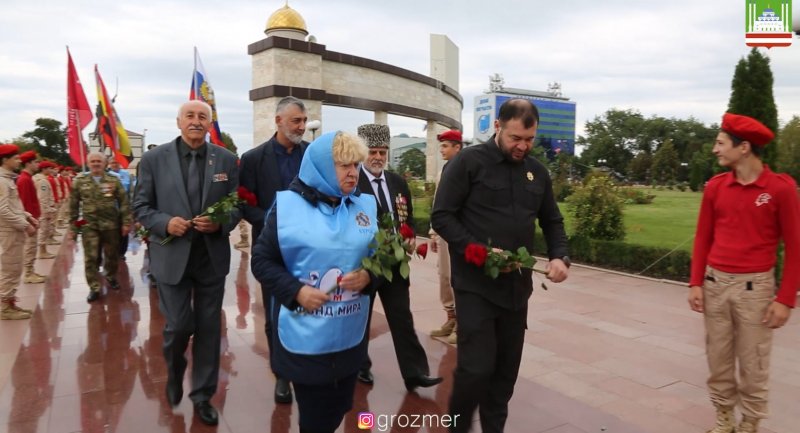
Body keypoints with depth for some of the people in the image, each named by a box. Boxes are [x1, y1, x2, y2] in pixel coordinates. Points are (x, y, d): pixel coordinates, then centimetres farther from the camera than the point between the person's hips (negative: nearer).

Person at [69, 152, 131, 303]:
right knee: (91, 258, -3)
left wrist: (126, 222, -6)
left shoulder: (113, 181, 3)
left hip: (111, 224, 0)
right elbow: (73, 205, 8)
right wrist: (73, 226, 5)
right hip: (89, 225, 0)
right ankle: (94, 288, 3)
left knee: (112, 255, 12)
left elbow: (124, 202, 0)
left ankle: (111, 278, 35)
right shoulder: (80, 182, 5)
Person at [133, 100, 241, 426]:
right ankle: (174, 371, 38)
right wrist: (165, 222, -18)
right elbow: (141, 207, 1)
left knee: (208, 328, 10)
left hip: (212, 257, 2)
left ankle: (202, 395, 28)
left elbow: (238, 205, 4)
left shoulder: (227, 160, 1)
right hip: (172, 257, -1)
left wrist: (221, 223, -17)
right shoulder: (154, 159, -2)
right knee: (179, 325, 2)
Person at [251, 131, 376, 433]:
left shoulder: (365, 206, 4)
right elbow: (262, 260, -4)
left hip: (350, 337, 4)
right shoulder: (287, 205, -7)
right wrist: (296, 291, -18)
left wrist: (369, 276, -12)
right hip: (304, 339, -3)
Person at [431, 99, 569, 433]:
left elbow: (552, 222, 17)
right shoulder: (468, 162, -7)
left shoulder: (537, 171, 10)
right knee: (476, 367, -6)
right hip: (475, 285, -5)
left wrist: (559, 256, -3)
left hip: (517, 286, 5)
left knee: (507, 368, 12)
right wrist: (481, 252, -19)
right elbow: (442, 217, -9)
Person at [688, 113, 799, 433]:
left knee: (753, 365, 6)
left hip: (755, 286, -3)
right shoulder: (715, 186, 3)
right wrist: (696, 283, 3)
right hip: (715, 282, 4)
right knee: (718, 360, 12)